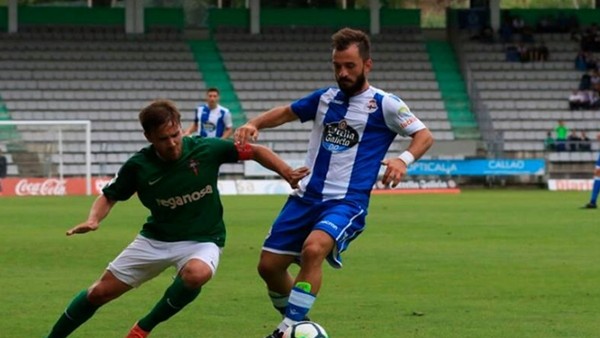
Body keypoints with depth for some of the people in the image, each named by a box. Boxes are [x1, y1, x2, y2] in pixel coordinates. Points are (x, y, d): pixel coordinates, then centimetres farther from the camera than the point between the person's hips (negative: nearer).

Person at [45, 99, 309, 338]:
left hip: (202, 240, -2)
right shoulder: (138, 166, -13)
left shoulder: (206, 149, -18)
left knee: (196, 273, -38)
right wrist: (93, 220, -20)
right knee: (100, 292, 2)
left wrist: (288, 174, -21)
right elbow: (109, 197, 1)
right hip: (156, 239, 2)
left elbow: (255, 151, -8)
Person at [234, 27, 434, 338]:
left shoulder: (384, 105, -2)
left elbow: (424, 136, -1)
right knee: (269, 265, 1)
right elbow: (286, 112, 26)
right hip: (306, 196, 6)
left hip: (347, 202, -6)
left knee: (313, 249, -33)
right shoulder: (324, 98, 11)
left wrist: (404, 160, -21)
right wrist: (254, 124, 6)